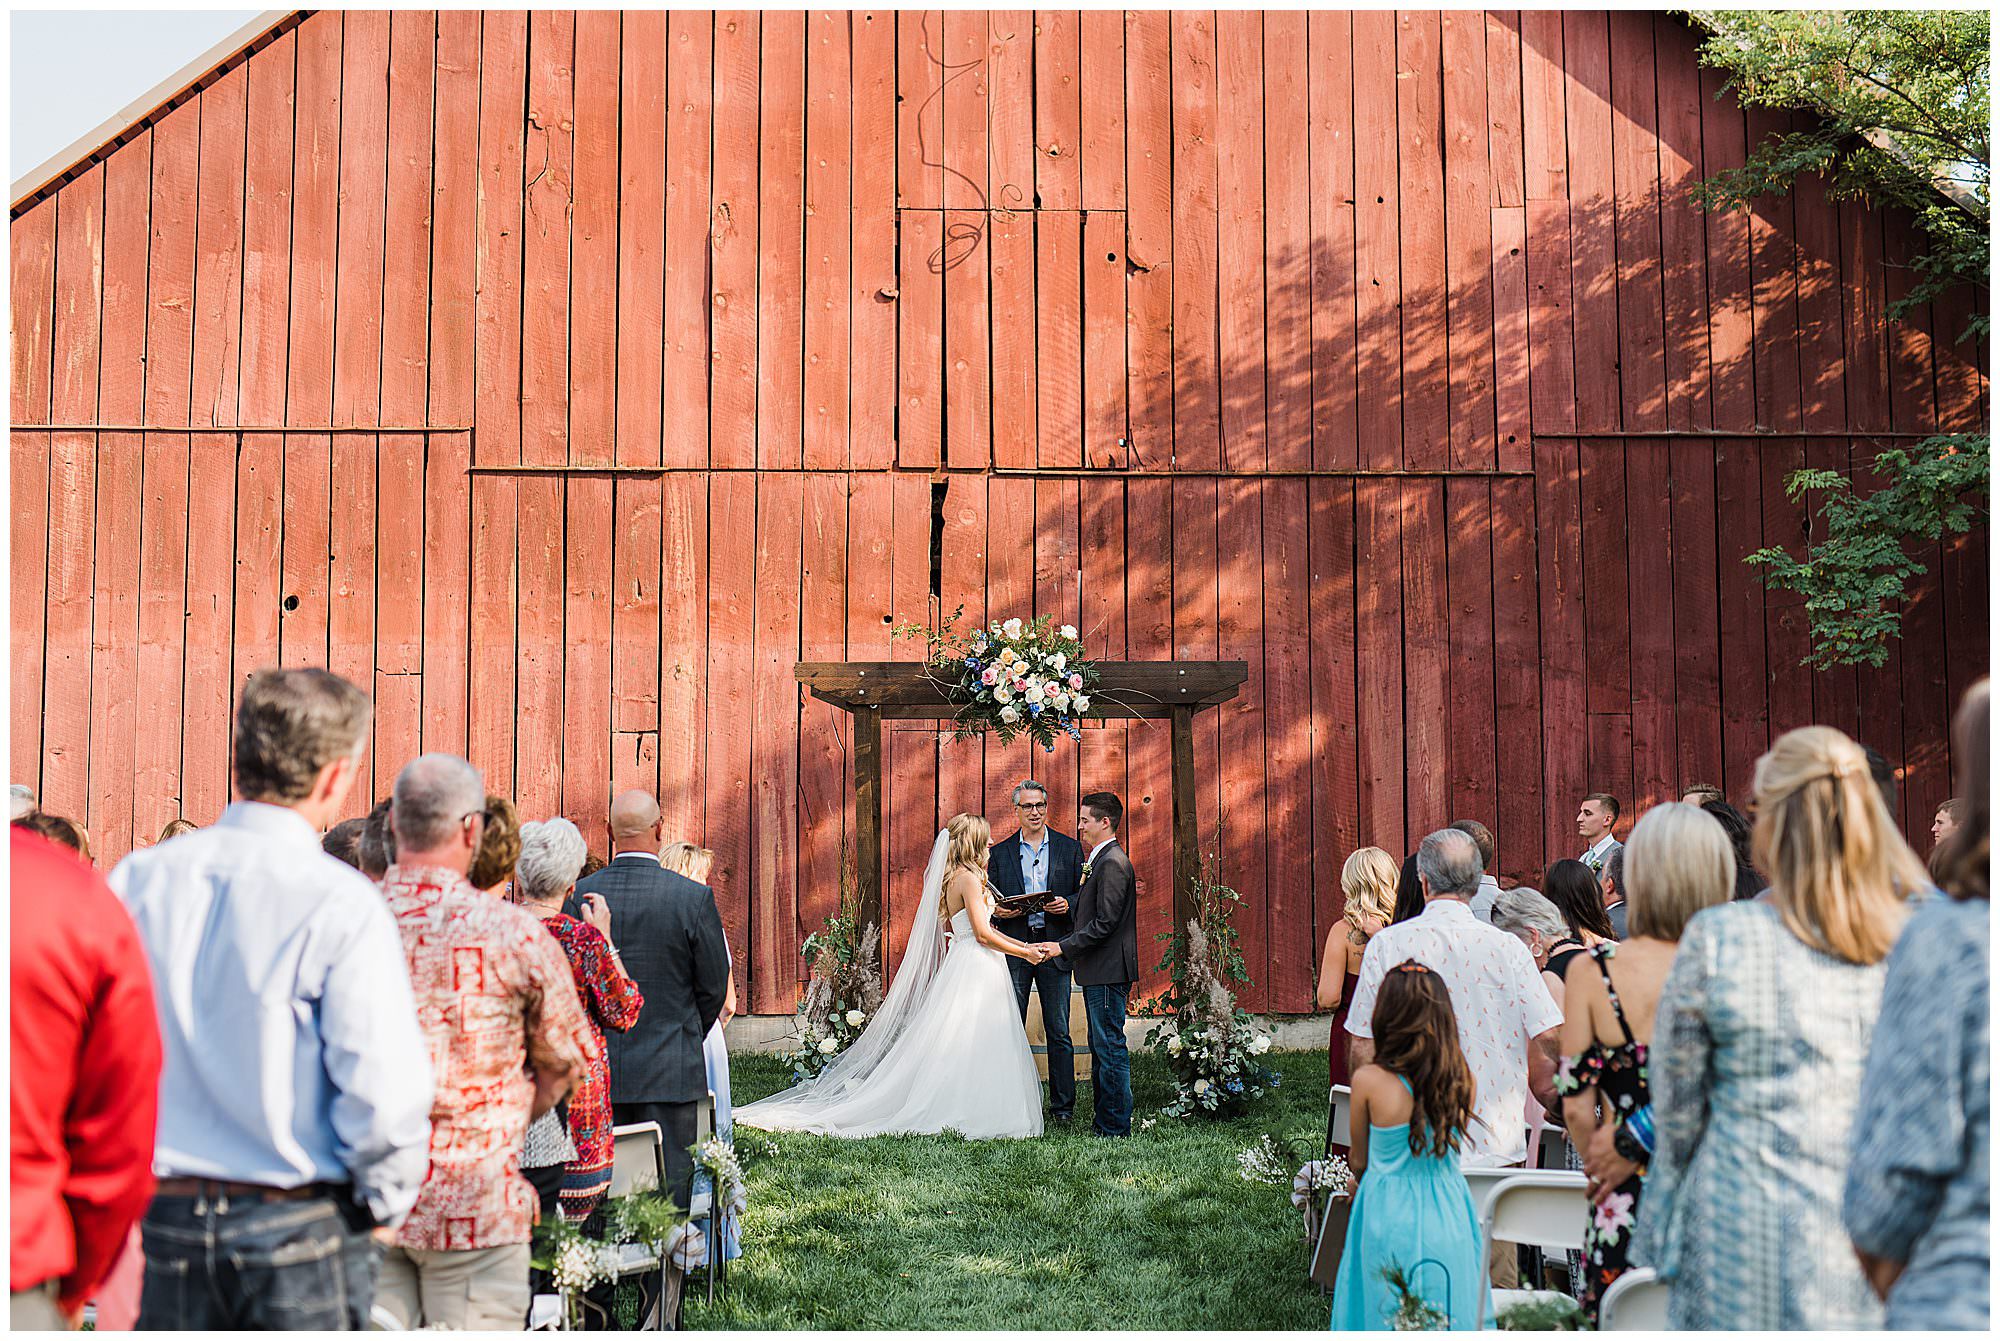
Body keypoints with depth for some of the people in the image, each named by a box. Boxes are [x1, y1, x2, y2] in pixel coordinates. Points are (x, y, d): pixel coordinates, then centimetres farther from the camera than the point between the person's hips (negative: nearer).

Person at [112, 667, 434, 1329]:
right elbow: (385, 1089, -17)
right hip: (300, 1227, -4)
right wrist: (383, 1203, 0)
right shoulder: (341, 903, -16)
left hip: (165, 1220, 5)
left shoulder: (138, 879, -1)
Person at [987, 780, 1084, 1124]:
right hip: (1013, 948, 1)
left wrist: (1066, 904, -13)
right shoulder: (1000, 852, 9)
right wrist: (996, 910, -10)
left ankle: (1063, 1105, 8)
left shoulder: (1070, 848, 8)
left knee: (1059, 1033, 1)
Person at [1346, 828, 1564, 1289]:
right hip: (1496, 1146, 0)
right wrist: (1553, 1105, 16)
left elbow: (1362, 1050, 0)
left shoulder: (1387, 944, -4)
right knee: (1496, 1288, 7)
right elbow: (1546, 1042, -3)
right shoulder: (1507, 948, -5)